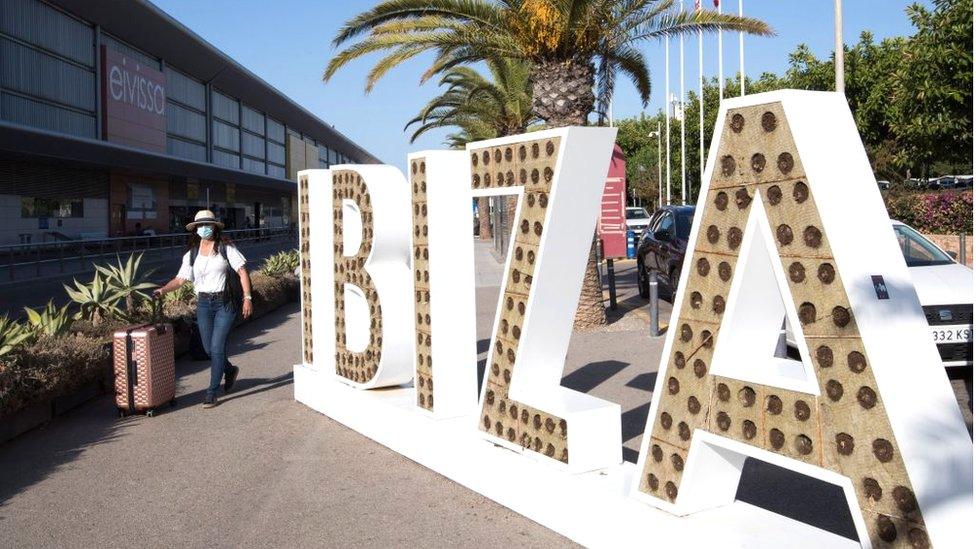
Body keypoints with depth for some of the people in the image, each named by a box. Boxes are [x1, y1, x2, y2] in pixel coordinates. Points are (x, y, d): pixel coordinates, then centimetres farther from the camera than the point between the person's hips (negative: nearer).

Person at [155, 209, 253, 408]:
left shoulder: (226, 247, -2)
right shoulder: (191, 254, 8)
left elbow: (242, 272, -4)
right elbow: (180, 279, 3)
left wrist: (247, 297, -11)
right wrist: (162, 289, -14)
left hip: (224, 302, -4)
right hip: (203, 304, 4)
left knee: (217, 347, -8)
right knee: (209, 348, 8)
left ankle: (212, 392, 0)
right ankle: (229, 370, 38)